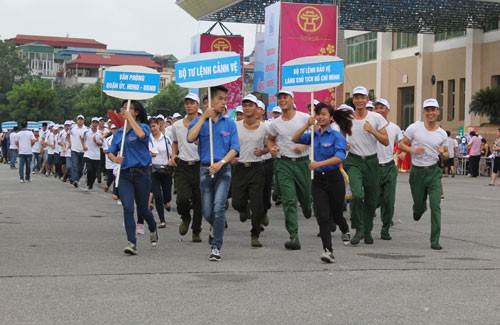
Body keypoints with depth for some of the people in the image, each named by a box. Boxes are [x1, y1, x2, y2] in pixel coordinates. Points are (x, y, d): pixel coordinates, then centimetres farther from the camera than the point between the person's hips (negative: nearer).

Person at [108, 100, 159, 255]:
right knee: (128, 208, -10)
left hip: (141, 173, -4)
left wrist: (130, 118, -17)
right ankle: (132, 243, -11)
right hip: (124, 174, 4)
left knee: (142, 209, 8)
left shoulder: (143, 127, -3)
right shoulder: (119, 132, 12)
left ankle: (153, 229, 40)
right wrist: (115, 159, -13)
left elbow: (141, 135, -28)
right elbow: (110, 152, 11)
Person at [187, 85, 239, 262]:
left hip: (223, 169, -1)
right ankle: (218, 229, 38)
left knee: (218, 207, -14)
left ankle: (216, 247, -9)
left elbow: (234, 148, -2)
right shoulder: (199, 121, 4)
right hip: (205, 168, 1)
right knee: (207, 212, 5)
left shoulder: (229, 124, 5)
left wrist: (221, 163, -17)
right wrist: (204, 117, -15)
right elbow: (191, 138, -15)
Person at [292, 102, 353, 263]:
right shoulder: (314, 135, 7)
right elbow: (295, 139, 3)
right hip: (318, 180, 3)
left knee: (336, 214, 14)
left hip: (334, 179, -3)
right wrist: (307, 125, -7)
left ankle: (345, 231, 48)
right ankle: (328, 250, -10)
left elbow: (339, 157, -22)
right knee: (322, 217, -10)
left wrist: (319, 163, -33)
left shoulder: (337, 136, -9)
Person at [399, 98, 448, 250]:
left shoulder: (442, 134, 3)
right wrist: (413, 150, -17)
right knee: (419, 204, 11)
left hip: (434, 171, 1)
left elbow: (446, 155, 14)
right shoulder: (414, 128, -4)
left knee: (435, 206, -10)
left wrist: (443, 153, -10)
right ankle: (419, 209, 51)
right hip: (417, 171, 0)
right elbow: (401, 144, 3)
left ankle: (435, 241, -6)